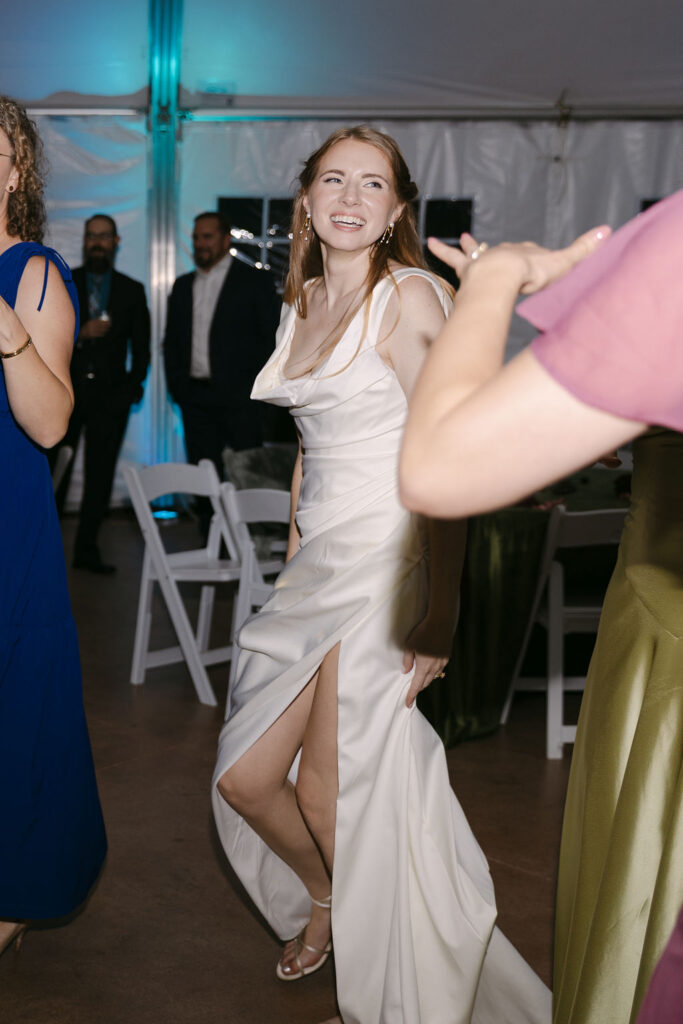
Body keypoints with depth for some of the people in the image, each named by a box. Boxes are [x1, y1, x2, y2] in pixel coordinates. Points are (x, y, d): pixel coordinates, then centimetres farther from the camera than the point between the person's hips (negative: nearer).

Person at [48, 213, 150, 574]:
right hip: (65, 391, -1)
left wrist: (133, 389, 0)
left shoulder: (132, 291, 12)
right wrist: (80, 333, -14)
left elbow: (141, 347, 12)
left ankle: (87, 549, 9)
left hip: (110, 395, 1)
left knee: (100, 477, 1)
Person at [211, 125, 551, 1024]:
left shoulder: (410, 296, -11)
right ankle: (325, 904, 39)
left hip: (386, 561, -7)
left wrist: (440, 610, -21)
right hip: (318, 562, 7)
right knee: (246, 779, 8)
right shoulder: (304, 302, 13)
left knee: (334, 798, -3)